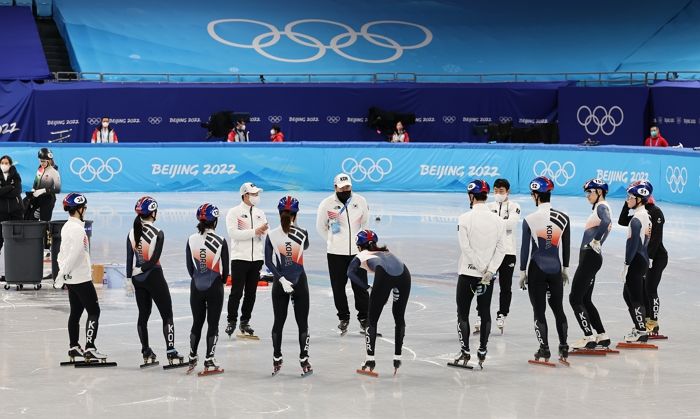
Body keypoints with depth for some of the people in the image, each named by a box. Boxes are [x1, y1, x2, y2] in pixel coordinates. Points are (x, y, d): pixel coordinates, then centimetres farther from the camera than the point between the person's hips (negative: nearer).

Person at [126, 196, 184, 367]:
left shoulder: (132, 233, 0)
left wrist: (129, 277, 5)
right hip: (154, 276, -5)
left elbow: (129, 257, 1)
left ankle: (147, 354, 15)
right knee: (167, 314, 1)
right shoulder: (157, 233, -13)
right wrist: (141, 269, -6)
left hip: (138, 279, 5)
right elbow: (155, 259, -17)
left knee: (143, 315, 13)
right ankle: (171, 353, -6)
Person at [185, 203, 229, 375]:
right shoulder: (220, 241, -12)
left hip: (196, 288, 3)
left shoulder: (192, 240, -4)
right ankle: (209, 362, 3)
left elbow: (189, 266, 2)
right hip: (215, 287, -3)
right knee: (213, 324, 4)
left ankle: (192, 358, 24)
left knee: (197, 322, 17)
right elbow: (225, 267, -6)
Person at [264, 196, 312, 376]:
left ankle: (276, 361, 15)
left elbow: (268, 261, -12)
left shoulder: (272, 235, -8)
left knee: (279, 322, 11)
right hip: (299, 282, -1)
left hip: (280, 283, 1)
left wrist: (281, 279, -12)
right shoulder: (302, 233, -7)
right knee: (302, 323, 6)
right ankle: (304, 361, 6)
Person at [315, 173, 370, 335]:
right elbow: (321, 227, 6)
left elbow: (365, 222, 12)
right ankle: (343, 317, 21)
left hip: (357, 251, 1)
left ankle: (364, 317, 15)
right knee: (338, 287, 6)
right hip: (336, 253, -1)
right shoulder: (327, 204, -8)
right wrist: (333, 242, 8)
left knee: (360, 286, 3)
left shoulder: (360, 201, -3)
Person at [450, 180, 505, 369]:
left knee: (463, 313, 5)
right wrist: (489, 271, -8)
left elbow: (466, 247, -15)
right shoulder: (498, 220, 1)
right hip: (488, 275, 4)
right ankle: (482, 352, 13)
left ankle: (465, 353, 1)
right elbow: (501, 249, -4)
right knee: (485, 313, 11)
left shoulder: (465, 218, -11)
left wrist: (483, 268, -11)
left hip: (468, 273, -4)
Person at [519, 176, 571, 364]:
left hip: (537, 270, -3)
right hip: (555, 270, 3)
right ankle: (563, 348, 15)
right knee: (558, 308, 14)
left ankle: (544, 349, 5)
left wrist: (522, 272, 3)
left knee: (539, 311, 5)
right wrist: (565, 268, 19)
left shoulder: (530, 220, -12)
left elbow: (525, 248, -7)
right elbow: (566, 246, 7)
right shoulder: (563, 218, -2)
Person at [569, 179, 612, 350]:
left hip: (591, 257, -10)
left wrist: (596, 240, -24)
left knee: (575, 299, -8)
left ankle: (589, 338, -8)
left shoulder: (602, 207, -11)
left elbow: (606, 222, -32)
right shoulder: (600, 208, 20)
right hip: (588, 257, 10)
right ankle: (602, 336, 16)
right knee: (585, 300, 14)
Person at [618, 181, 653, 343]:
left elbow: (633, 244, -22)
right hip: (644, 259, 10)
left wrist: (627, 265, -17)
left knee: (636, 297, -2)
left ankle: (642, 332, 4)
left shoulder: (636, 219, -19)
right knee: (628, 294, 20)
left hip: (636, 261, -10)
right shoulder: (646, 215, 11)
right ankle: (639, 327, 26)